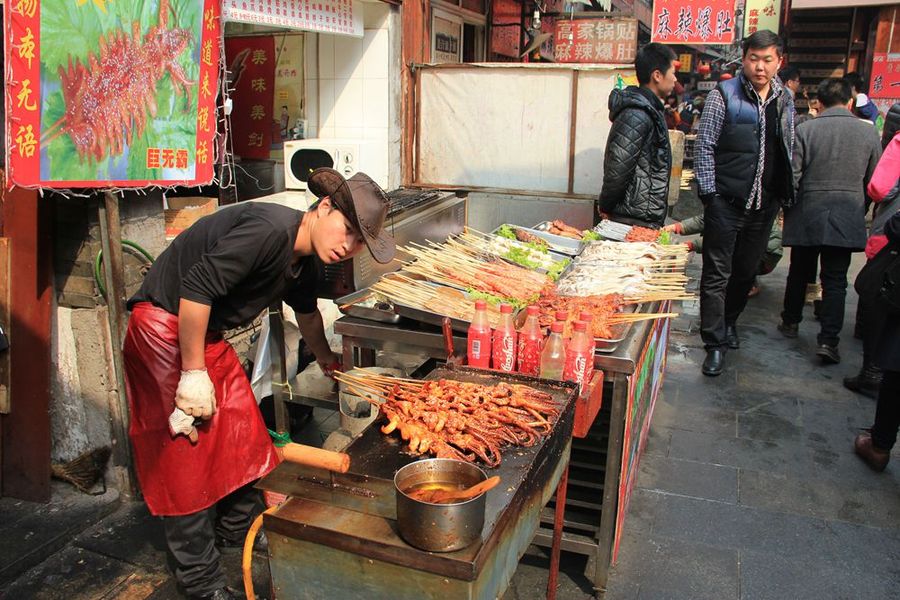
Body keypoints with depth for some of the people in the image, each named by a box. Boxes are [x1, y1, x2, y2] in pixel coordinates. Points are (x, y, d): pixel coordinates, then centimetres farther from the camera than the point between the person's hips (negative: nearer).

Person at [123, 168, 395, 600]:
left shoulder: (303, 258, 4)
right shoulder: (272, 229, -27)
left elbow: (306, 311, 24)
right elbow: (196, 285, -31)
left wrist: (327, 360, 39)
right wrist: (194, 373, -25)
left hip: (208, 335, 9)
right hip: (164, 327, -9)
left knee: (240, 433, 14)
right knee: (187, 453, -2)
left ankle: (238, 529, 35)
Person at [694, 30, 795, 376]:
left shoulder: (785, 101, 11)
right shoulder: (724, 95, -4)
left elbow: (788, 152, 18)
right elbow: (704, 146, -6)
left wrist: (785, 195, 12)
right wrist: (709, 193, -11)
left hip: (764, 205, 5)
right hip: (726, 202, -5)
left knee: (747, 270, 16)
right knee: (717, 273, -2)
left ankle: (729, 322, 36)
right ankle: (715, 343, 5)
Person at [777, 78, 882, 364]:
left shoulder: (804, 130, -8)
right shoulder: (869, 133, -1)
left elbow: (791, 177, -9)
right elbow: (874, 181, 6)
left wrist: (787, 208, 6)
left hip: (808, 215, 0)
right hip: (847, 219, 1)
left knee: (799, 273, 16)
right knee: (835, 280, 3)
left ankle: (790, 322, 32)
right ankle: (828, 340, -3)